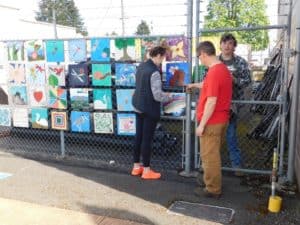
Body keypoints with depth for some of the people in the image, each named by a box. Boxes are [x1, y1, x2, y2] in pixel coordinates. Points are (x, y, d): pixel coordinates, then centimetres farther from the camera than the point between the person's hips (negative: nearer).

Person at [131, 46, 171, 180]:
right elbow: (157, 95, -23)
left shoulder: (141, 66, 6)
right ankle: (146, 171, 12)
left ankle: (136, 167, 26)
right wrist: (169, 97, -3)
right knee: (147, 139, 0)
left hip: (138, 106, 9)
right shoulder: (154, 72, -21)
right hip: (150, 109, -8)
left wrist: (164, 95, 16)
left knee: (139, 137, 15)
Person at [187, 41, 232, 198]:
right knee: (213, 154, 21)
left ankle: (213, 189, 14)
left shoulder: (214, 72, -23)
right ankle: (214, 184, 33)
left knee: (209, 156, 3)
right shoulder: (223, 69, 9)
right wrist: (194, 85, 45)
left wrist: (201, 125, -20)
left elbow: (211, 102, -25)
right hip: (221, 119, 10)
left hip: (212, 122, -10)